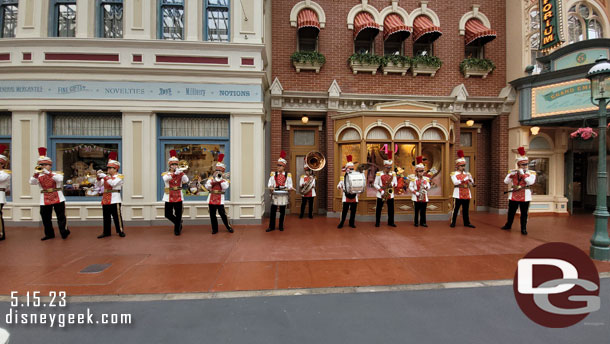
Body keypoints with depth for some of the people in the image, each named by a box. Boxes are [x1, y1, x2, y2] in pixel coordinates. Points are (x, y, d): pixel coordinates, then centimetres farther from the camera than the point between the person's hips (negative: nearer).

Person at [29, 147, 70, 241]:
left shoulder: (56, 174, 3)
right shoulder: (39, 176, 9)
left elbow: (59, 179, -19)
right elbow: (32, 182, -9)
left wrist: (48, 173, -23)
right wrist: (36, 173, -21)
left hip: (57, 198, -3)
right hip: (45, 199, 3)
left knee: (61, 216, 0)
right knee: (45, 217, 7)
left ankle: (64, 232, 9)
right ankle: (49, 234, 19)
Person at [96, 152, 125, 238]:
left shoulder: (119, 176, -3)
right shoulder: (106, 176, 14)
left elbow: (113, 183, -18)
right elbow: (99, 184, 8)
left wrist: (104, 176, -21)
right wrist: (99, 177, -6)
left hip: (114, 200, -6)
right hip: (105, 199, 6)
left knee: (117, 216, 0)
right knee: (106, 217, 12)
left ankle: (121, 231, 11)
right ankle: (106, 232, 22)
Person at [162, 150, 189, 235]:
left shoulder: (180, 174, 5)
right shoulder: (165, 174, 2)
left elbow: (186, 181, -14)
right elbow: (165, 178, -23)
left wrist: (181, 172, -24)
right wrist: (175, 173, -36)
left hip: (178, 197, 0)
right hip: (169, 197, 0)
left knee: (178, 215, 3)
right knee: (168, 214, 4)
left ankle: (177, 230, 19)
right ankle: (178, 223, 30)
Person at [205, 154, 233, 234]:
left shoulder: (225, 179, 4)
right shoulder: (211, 178, 10)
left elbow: (225, 187, -16)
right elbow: (207, 187, -3)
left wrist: (220, 179, -15)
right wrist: (213, 181, -14)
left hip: (220, 199, -3)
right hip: (212, 198, 3)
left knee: (222, 213, -4)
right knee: (212, 214, 7)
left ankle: (228, 227, 11)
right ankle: (214, 229, 19)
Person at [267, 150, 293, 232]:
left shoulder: (288, 175, 4)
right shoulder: (273, 174, 6)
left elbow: (290, 185, 3)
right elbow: (270, 183, 1)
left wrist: (290, 188, -19)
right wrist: (271, 187, -20)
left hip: (283, 195, 0)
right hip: (275, 195, 1)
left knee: (282, 212, 8)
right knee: (272, 211, 3)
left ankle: (281, 226, 21)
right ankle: (271, 226, 14)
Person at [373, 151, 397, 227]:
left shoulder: (393, 173, 5)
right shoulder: (379, 174, -5)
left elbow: (396, 183, 9)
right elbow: (375, 184, -6)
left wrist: (392, 184, -15)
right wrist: (381, 190, -17)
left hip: (390, 194, 3)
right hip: (381, 194, -3)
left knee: (391, 209, 6)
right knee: (379, 209, 4)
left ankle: (391, 222, 20)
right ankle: (377, 222, 15)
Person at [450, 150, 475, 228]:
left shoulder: (467, 174, 13)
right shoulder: (454, 173, -1)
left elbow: (472, 184, 8)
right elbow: (455, 182, -16)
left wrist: (470, 179, -12)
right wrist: (465, 179, -20)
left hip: (467, 194, 4)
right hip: (458, 195, -4)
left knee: (466, 210, 11)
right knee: (455, 209, 0)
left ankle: (467, 222, 21)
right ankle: (453, 223, 9)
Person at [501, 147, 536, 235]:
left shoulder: (531, 173, 1)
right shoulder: (512, 172, 6)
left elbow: (530, 182, -17)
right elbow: (506, 181, -2)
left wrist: (523, 174, -17)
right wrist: (511, 174, -15)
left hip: (525, 196, -2)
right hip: (513, 195, 2)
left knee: (524, 214, 4)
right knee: (511, 212, 12)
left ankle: (523, 229, 15)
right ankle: (508, 225, 28)